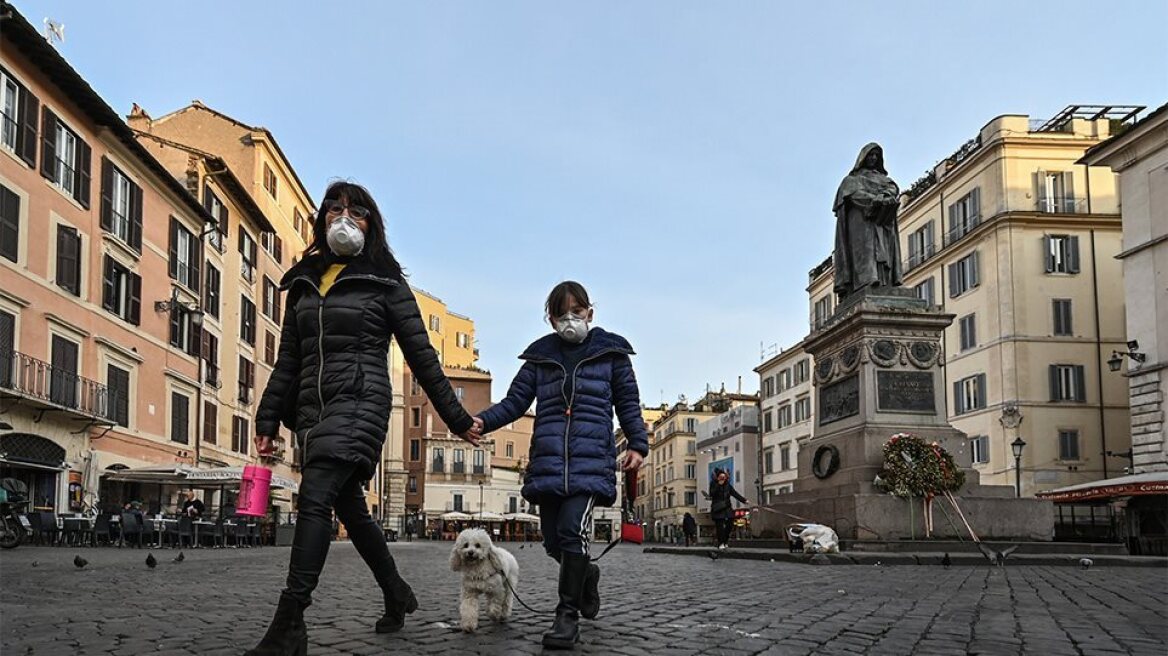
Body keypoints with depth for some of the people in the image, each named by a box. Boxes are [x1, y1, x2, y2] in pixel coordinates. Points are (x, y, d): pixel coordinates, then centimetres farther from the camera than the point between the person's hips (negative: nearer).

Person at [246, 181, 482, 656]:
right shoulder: (304, 282, 17)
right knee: (350, 507, 12)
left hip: (359, 402, -6)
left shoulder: (384, 282, 2)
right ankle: (397, 595, 31)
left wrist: (456, 418, 3)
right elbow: (288, 360, 18)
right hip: (313, 409, 6)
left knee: (315, 497, -21)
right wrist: (268, 421, 11)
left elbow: (421, 355, 2)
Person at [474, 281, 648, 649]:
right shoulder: (541, 355, 13)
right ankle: (586, 575, 37)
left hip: (591, 461, -3)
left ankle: (568, 616, -9)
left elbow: (628, 403, 13)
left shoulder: (610, 351, 9)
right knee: (553, 540, 5)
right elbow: (514, 402, 7)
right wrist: (482, 421, -10)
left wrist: (638, 445, 1)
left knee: (572, 529, -19)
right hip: (549, 462, 3)